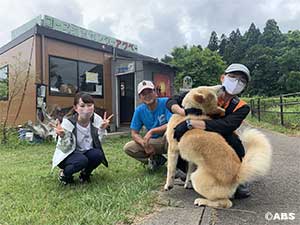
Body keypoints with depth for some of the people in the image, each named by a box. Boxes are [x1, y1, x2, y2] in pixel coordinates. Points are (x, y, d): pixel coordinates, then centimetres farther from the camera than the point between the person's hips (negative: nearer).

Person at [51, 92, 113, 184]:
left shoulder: (97, 120, -13)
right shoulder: (68, 122, -22)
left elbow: (98, 144, -9)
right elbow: (65, 149, -19)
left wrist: (102, 129, -22)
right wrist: (62, 136, -37)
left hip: (86, 153, 4)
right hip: (68, 155, -3)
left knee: (98, 154, -28)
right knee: (82, 160, -34)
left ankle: (85, 173, 4)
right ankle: (64, 174, 0)